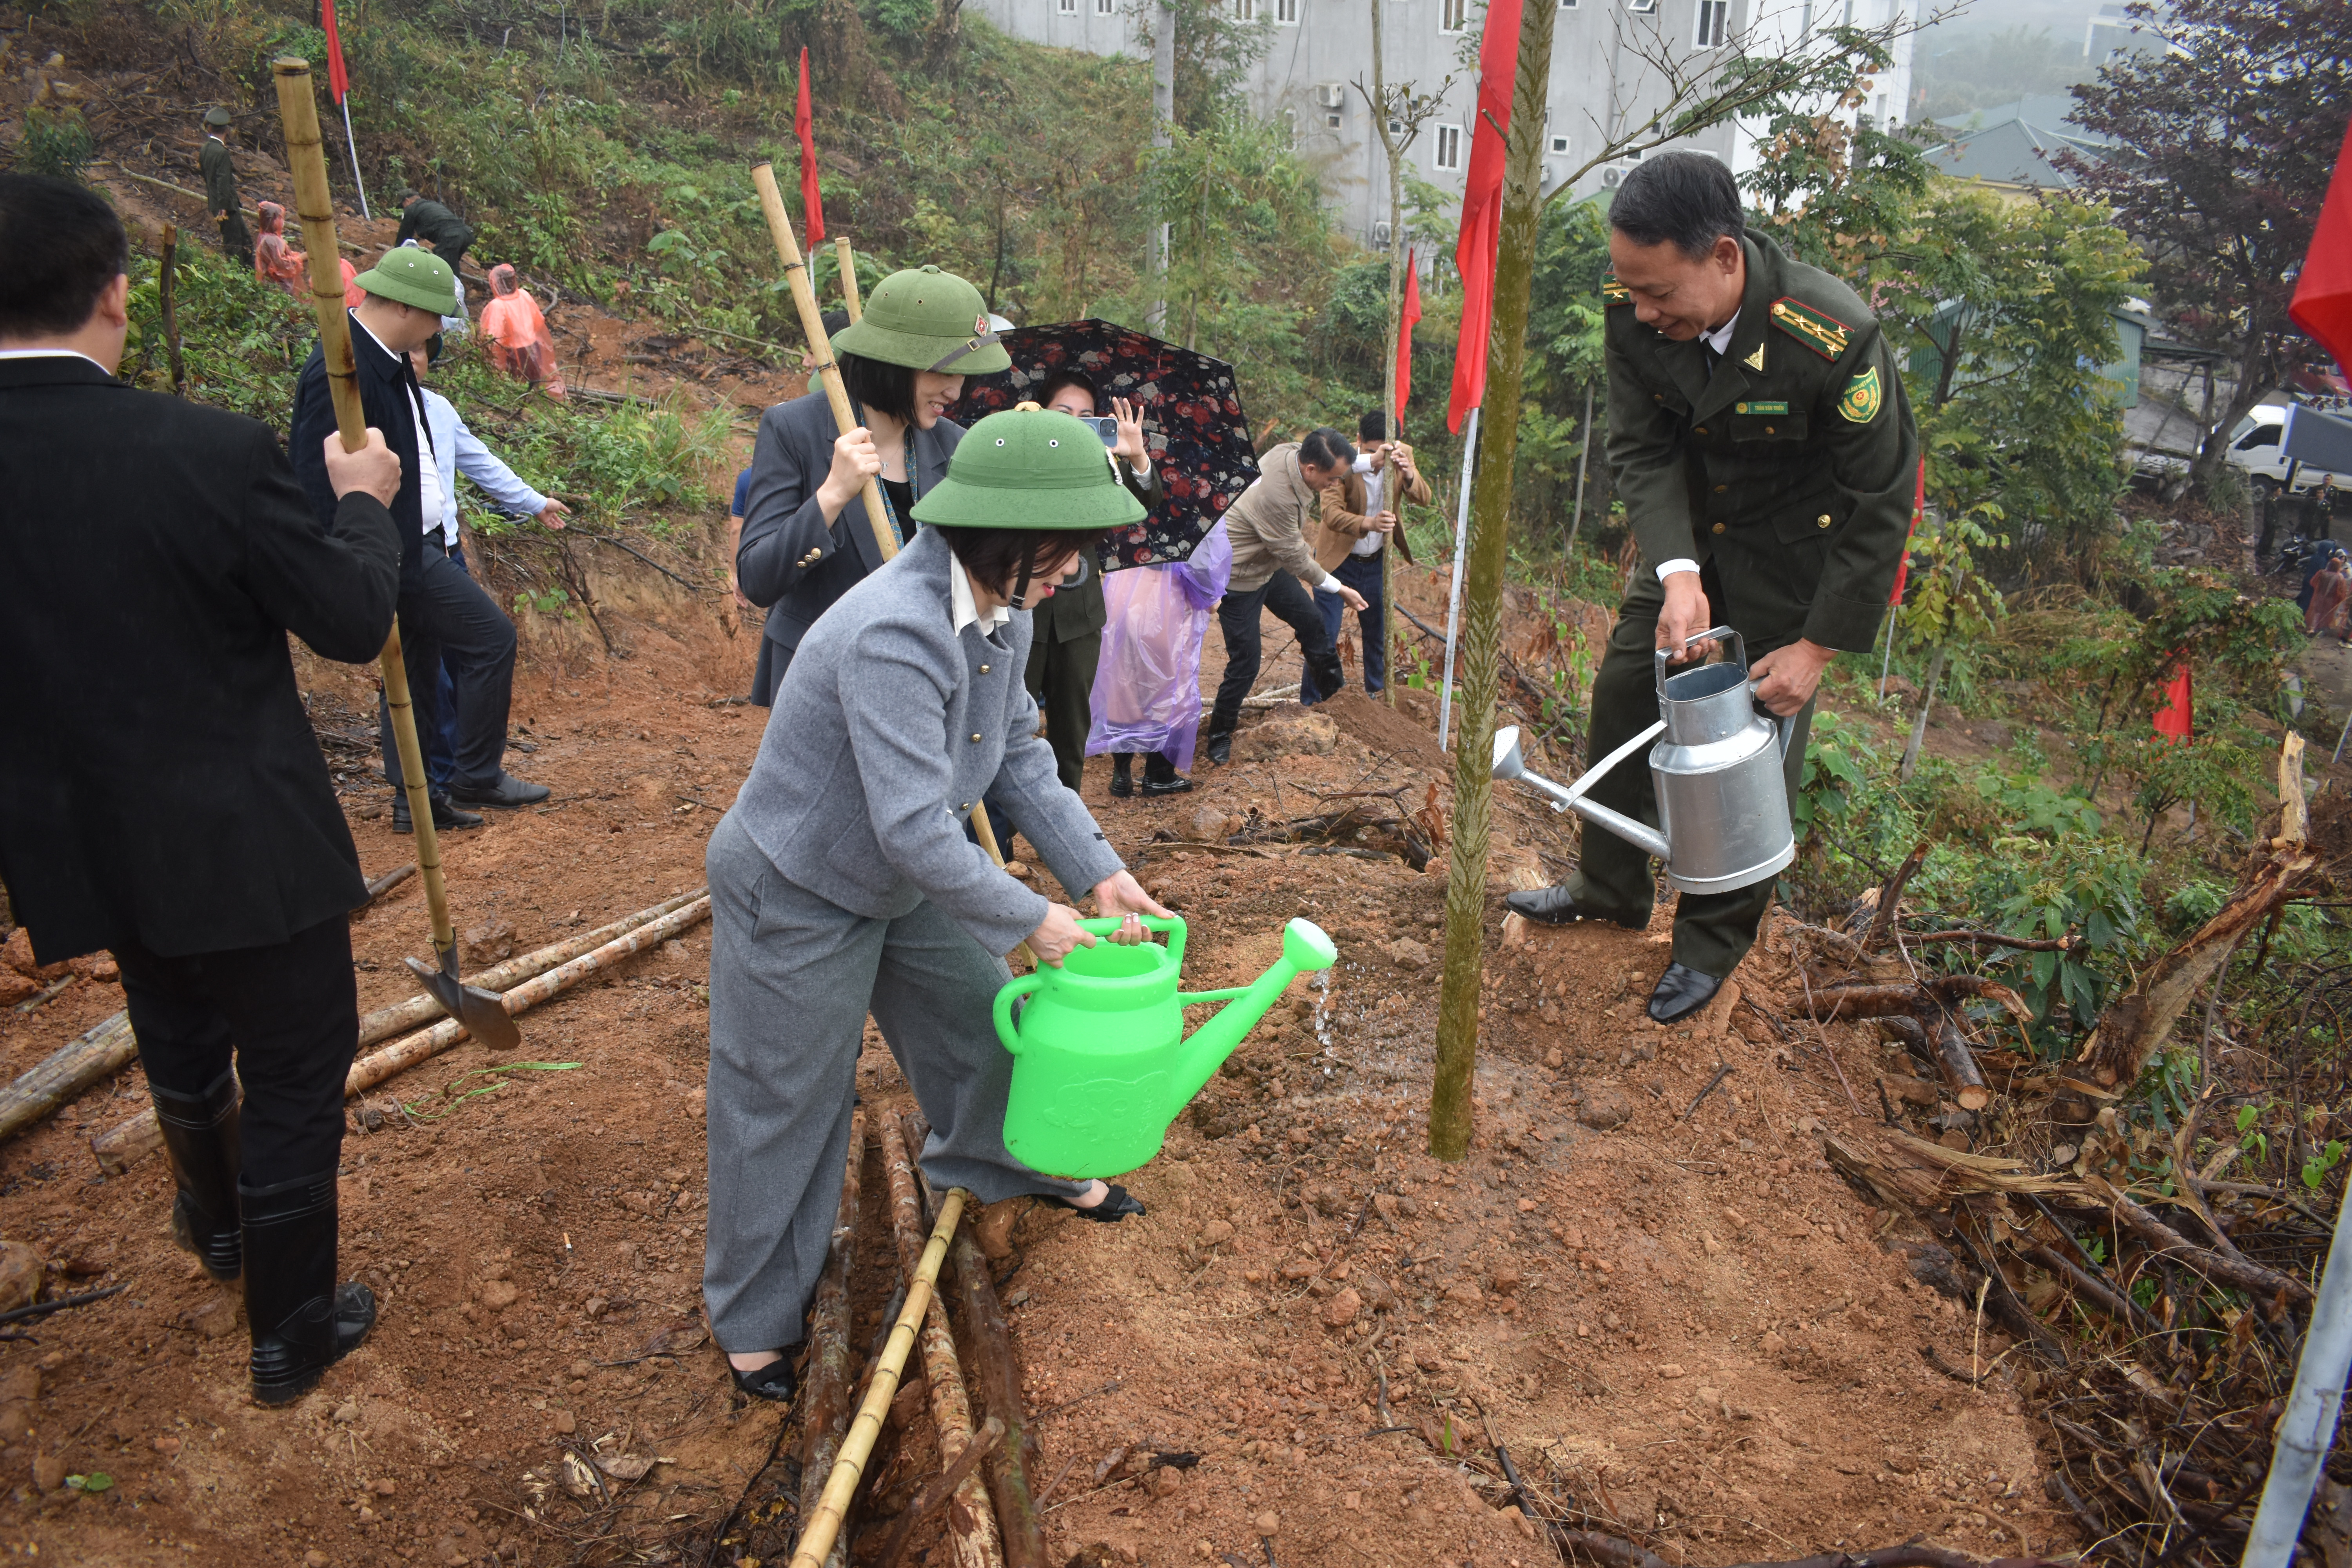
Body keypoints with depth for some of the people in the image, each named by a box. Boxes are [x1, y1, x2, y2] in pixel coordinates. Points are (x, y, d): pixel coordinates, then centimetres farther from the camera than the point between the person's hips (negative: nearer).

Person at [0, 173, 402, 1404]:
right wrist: (362, 503, 3)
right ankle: (291, 1333, 28)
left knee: (179, 1044, 30)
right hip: (248, 842, -5)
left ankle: (213, 1221, 57)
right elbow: (355, 622, -12)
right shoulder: (213, 451, -22)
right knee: (292, 1079, 13)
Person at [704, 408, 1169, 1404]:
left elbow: (1018, 759, 1)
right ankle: (754, 1318, 31)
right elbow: (918, 830, -38)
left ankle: (1020, 1164, 51)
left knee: (980, 1015, 21)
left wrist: (1099, 873, -8)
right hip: (795, 898, -8)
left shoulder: (1003, 616, -8)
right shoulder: (893, 635, -38)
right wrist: (1030, 920, -25)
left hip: (899, 883, 8)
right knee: (786, 1109, 9)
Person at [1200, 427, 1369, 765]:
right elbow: (1295, 558, -25)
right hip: (1240, 578, -9)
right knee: (1245, 663, -3)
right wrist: (1339, 588, -13)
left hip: (1269, 565, 9)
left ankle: (1336, 690, 37)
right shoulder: (1276, 495, -38)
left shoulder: (1292, 452, -14)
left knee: (1311, 621, 17)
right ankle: (1218, 737, 13)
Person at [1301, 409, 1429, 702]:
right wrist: (1369, 524, -51)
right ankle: (1310, 705, 10)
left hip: (1375, 562, 5)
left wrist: (1409, 474, -36)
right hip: (1338, 560, -5)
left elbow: (1424, 499, -16)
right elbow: (1331, 514, -33)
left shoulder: (1403, 455, -9)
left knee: (1377, 633, 18)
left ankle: (1377, 694, 37)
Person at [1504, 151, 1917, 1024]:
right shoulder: (1635, 313, -20)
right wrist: (1676, 574, -26)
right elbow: (1642, 450, -11)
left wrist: (1820, 646, -20)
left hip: (1792, 555, -5)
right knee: (1625, 691, 9)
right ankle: (1611, 889, 30)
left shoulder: (1835, 342, -33)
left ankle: (1713, 943, 19)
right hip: (1689, 538, 5)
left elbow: (1881, 503, -23)